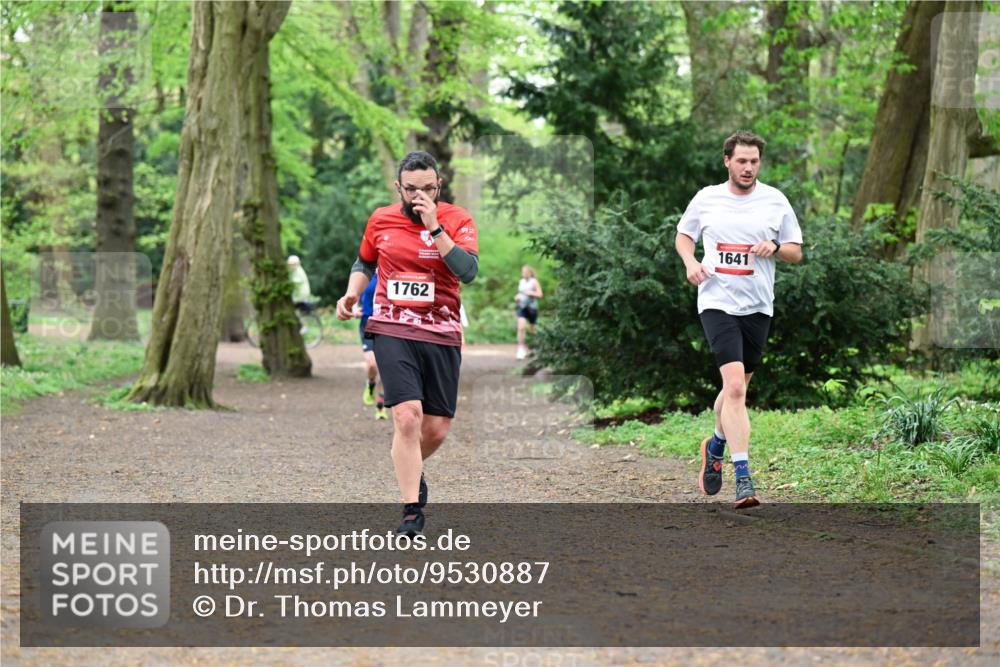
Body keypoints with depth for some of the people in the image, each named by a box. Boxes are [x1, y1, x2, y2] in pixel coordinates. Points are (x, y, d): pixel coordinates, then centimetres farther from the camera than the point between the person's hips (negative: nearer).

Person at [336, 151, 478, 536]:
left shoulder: (457, 219, -1)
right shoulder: (381, 220, 5)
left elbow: (468, 271, -17)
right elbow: (365, 262, 24)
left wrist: (434, 227, -20)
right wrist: (352, 293, 6)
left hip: (441, 334, 1)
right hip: (392, 329, -1)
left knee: (437, 429, 4)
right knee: (408, 416, -18)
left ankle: (411, 470, 39)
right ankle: (412, 511, -11)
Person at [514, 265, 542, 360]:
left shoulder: (534, 282, -6)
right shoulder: (521, 282, 10)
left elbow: (539, 294, -9)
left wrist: (530, 293, -21)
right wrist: (517, 297, 5)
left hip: (532, 307, -3)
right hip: (522, 307, 3)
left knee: (533, 329, 10)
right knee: (521, 327, -13)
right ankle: (521, 348, -14)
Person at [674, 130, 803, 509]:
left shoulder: (775, 201, 5)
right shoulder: (706, 198, 4)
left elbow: (796, 253, 9)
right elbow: (683, 235, 19)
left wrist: (775, 247, -13)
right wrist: (690, 262, -1)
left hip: (758, 306, 3)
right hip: (717, 303, -3)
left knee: (736, 388, 12)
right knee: (735, 386, -17)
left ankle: (716, 445, 43)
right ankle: (743, 479, -20)